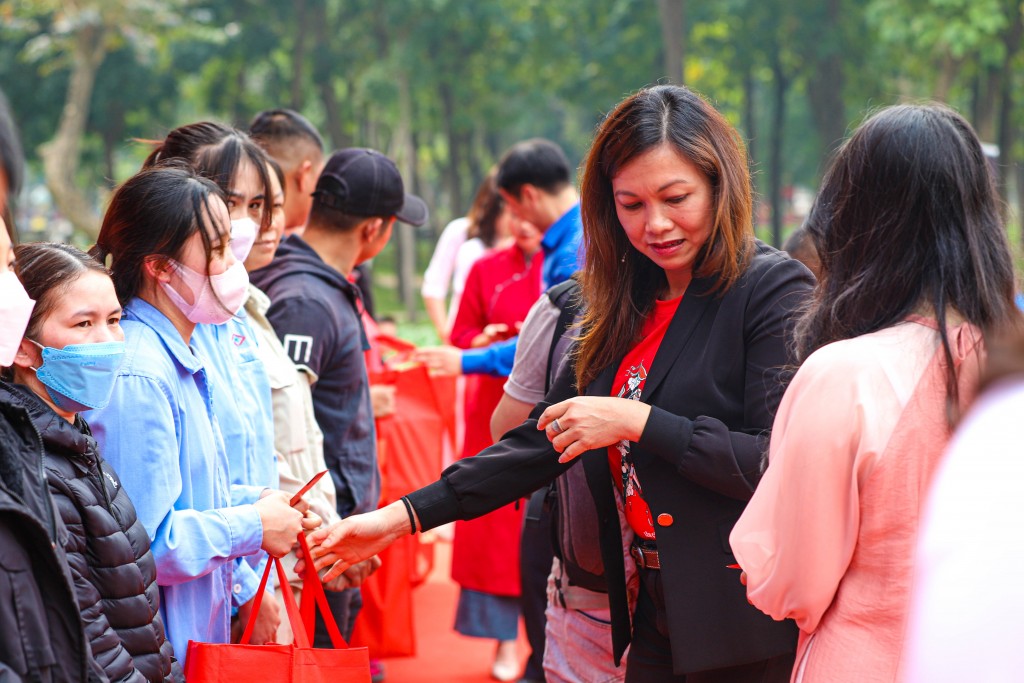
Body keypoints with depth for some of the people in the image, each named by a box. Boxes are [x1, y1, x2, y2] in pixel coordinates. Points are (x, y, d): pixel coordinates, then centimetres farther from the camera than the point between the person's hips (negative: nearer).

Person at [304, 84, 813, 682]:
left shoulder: (774, 291, -9)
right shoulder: (625, 306, 12)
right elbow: (548, 440, 14)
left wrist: (639, 422, -18)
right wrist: (403, 517, 9)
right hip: (655, 621, 6)